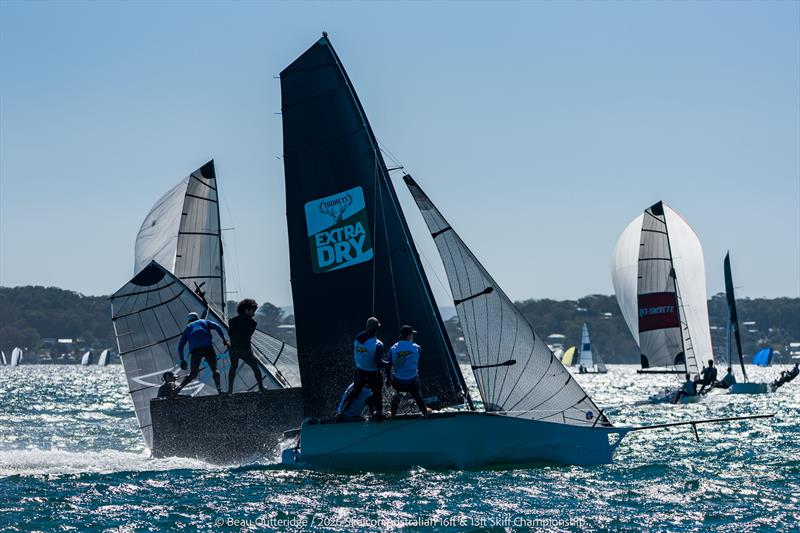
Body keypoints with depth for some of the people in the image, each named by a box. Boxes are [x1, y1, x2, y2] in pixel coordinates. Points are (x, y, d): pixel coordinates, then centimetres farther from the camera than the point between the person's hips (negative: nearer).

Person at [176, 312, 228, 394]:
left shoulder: (187, 328, 30)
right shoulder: (204, 322, 27)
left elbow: (180, 346, 23)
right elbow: (217, 327, 7)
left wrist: (182, 360, 27)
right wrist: (224, 339, 3)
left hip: (195, 351, 1)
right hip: (208, 347, -1)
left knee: (193, 373, 12)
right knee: (214, 369, 9)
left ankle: (179, 387, -4)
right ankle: (219, 388, -10)